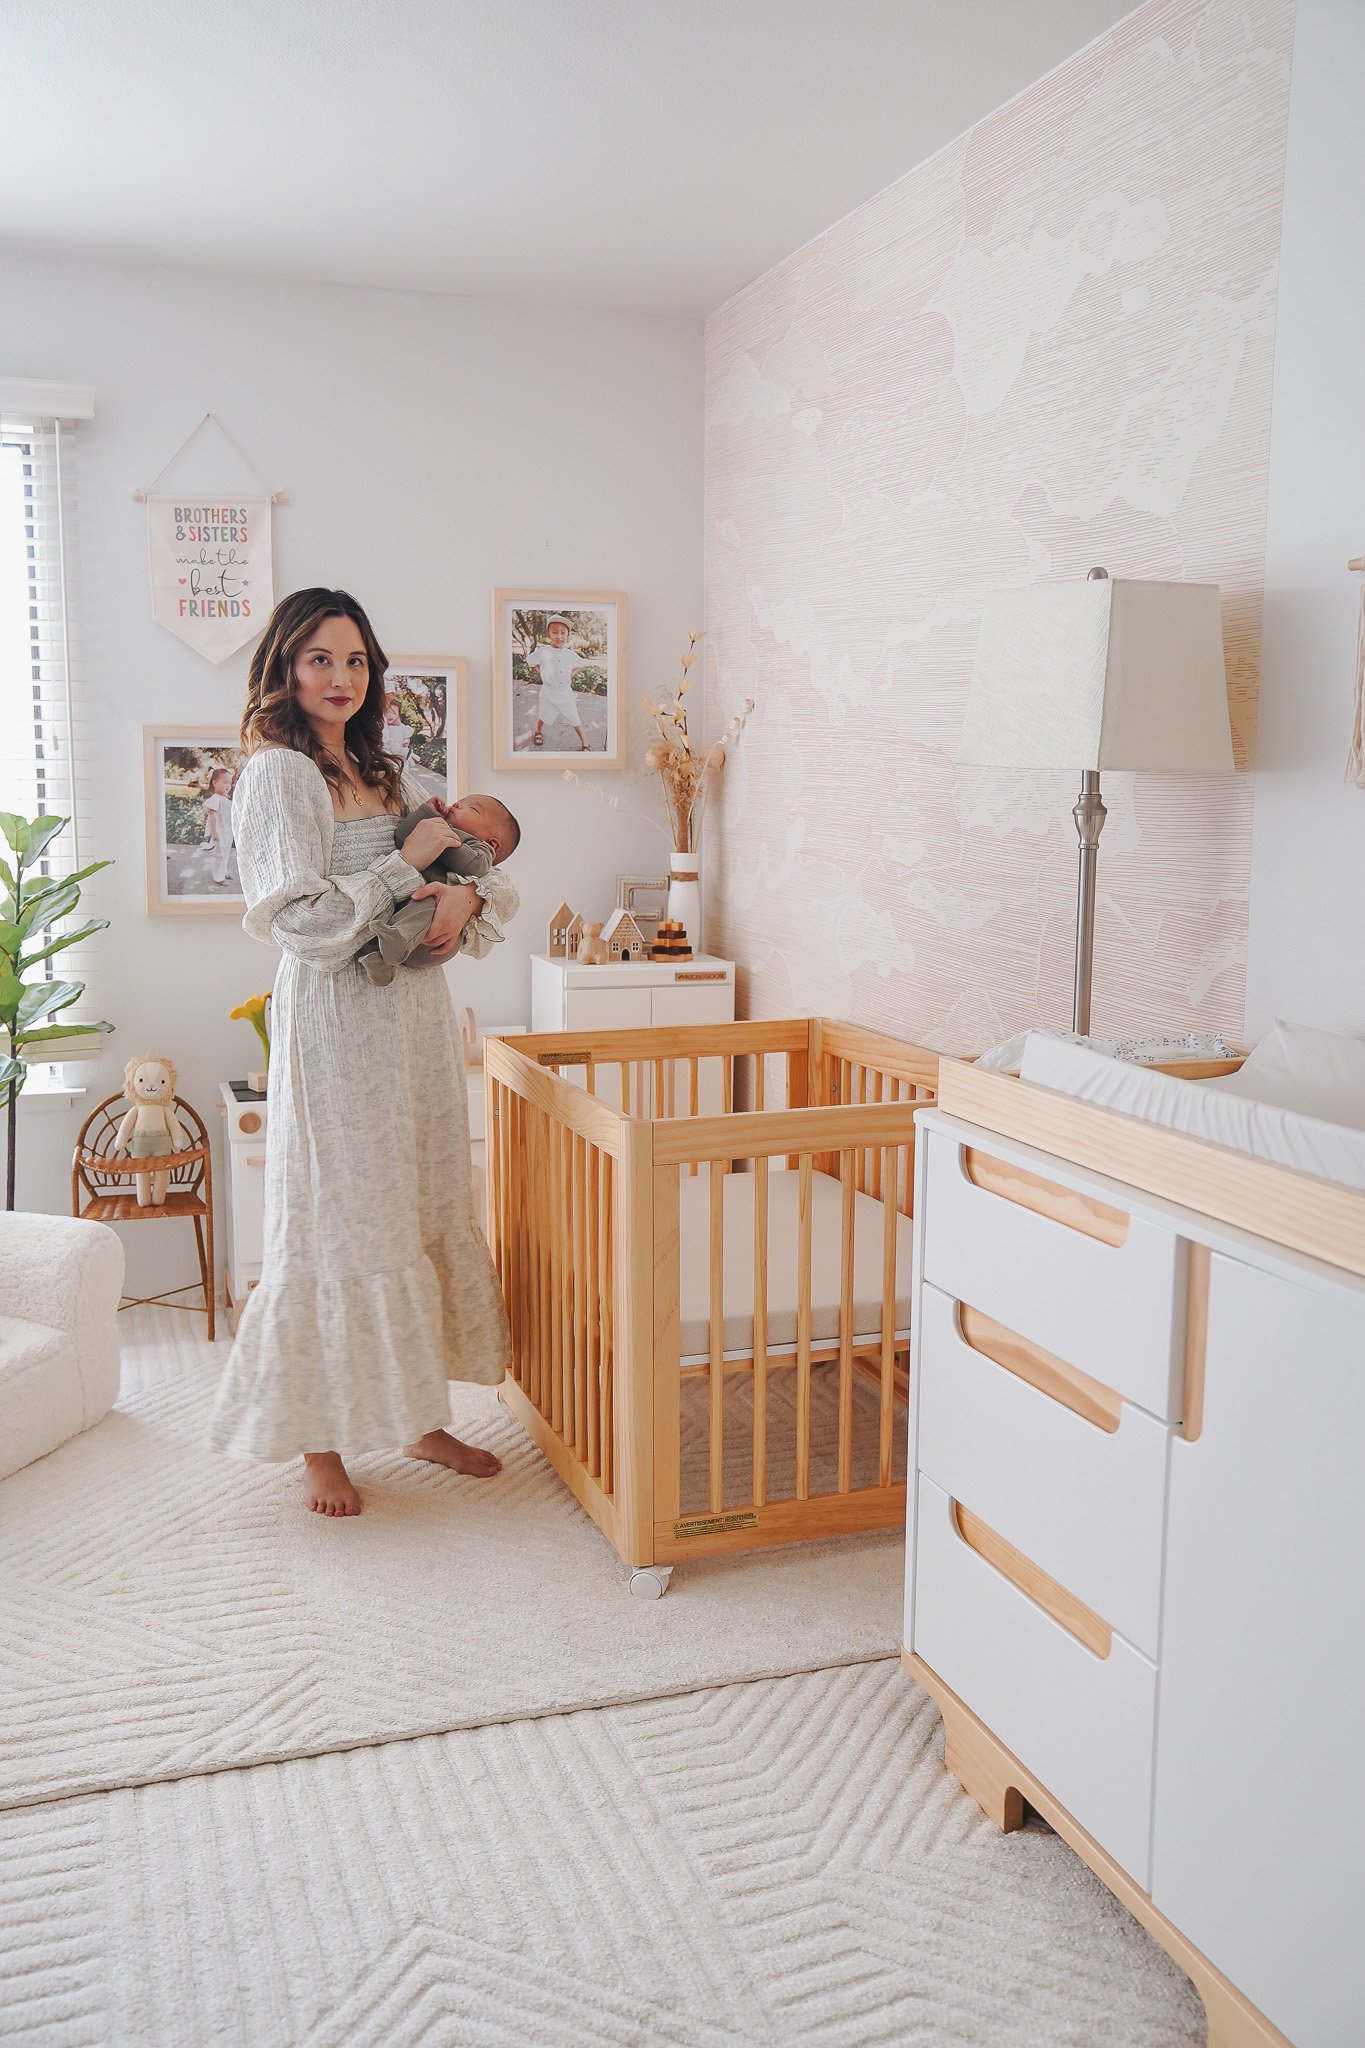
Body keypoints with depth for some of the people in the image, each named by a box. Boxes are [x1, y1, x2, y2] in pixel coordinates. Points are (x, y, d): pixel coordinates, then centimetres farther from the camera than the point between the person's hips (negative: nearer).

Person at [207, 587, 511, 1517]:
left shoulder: (389, 771, 13)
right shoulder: (277, 773, -9)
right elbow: (303, 919, -18)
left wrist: (464, 896, -5)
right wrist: (408, 864, -13)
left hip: (417, 1016, 8)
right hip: (337, 1021, -7)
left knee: (424, 1210, 12)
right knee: (338, 1222, -1)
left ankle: (420, 1415, 26)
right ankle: (321, 1443, 14)